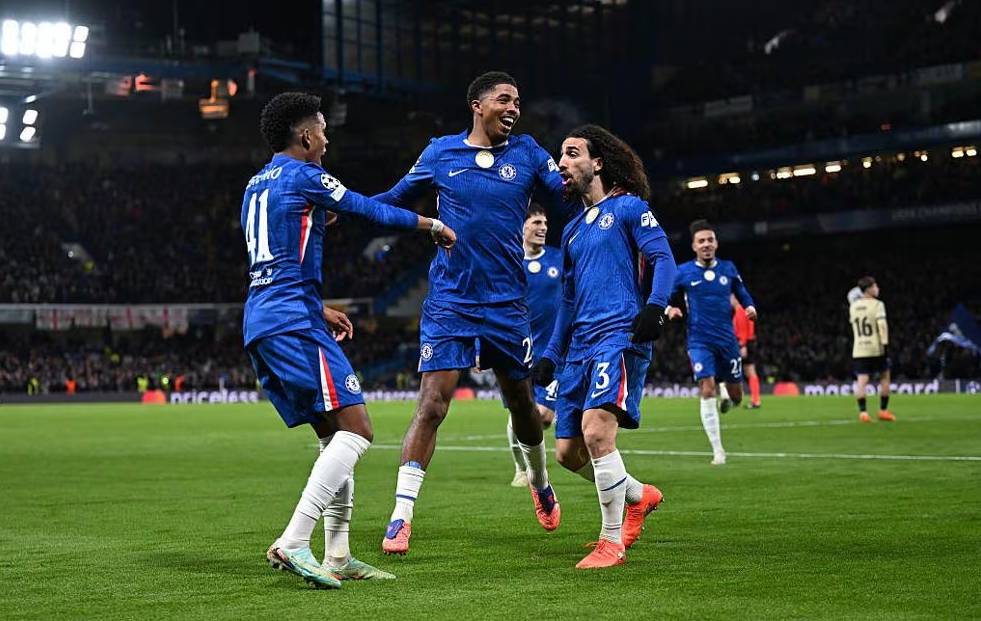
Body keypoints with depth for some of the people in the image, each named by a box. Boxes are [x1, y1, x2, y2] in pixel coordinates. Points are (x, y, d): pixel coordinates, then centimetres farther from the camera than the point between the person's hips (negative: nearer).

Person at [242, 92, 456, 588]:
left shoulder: (257, 185, 22)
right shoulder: (303, 176, -6)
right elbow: (372, 211, 0)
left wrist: (320, 310, 33)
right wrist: (432, 225, 14)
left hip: (260, 324, 10)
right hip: (292, 321, -10)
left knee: (335, 435, 13)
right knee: (355, 429, -12)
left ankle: (337, 556, 10)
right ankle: (293, 543, -21)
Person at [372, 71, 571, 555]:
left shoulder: (527, 153, 3)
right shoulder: (440, 152, 3)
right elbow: (395, 199, 14)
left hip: (507, 304, 1)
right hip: (449, 301, -1)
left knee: (521, 403, 14)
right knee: (431, 404, -12)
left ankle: (540, 483, 43)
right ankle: (401, 515, -7)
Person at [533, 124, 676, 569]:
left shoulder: (628, 207, 3)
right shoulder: (573, 230, 24)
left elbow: (663, 258, -7)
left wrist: (655, 306, -24)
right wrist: (551, 356, 24)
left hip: (619, 336, -8)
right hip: (580, 347, 8)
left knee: (596, 429, -25)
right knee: (567, 452, 5)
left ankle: (612, 542, -14)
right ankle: (639, 496, 29)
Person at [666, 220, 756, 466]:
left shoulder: (728, 269, 4)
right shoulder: (683, 272, -2)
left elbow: (741, 292, 19)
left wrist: (750, 307, -2)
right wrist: (669, 309, -16)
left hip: (727, 339, 3)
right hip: (700, 341, -3)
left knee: (736, 395, 8)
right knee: (707, 390, -18)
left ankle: (726, 398, 50)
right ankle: (718, 451, -11)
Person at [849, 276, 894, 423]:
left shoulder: (853, 306, 10)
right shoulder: (877, 304, -7)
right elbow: (882, 326, -14)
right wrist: (886, 345, -16)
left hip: (859, 349, 4)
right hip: (876, 349, -4)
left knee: (861, 381, -3)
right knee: (884, 377, 13)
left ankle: (863, 412, -15)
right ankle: (883, 410, 14)